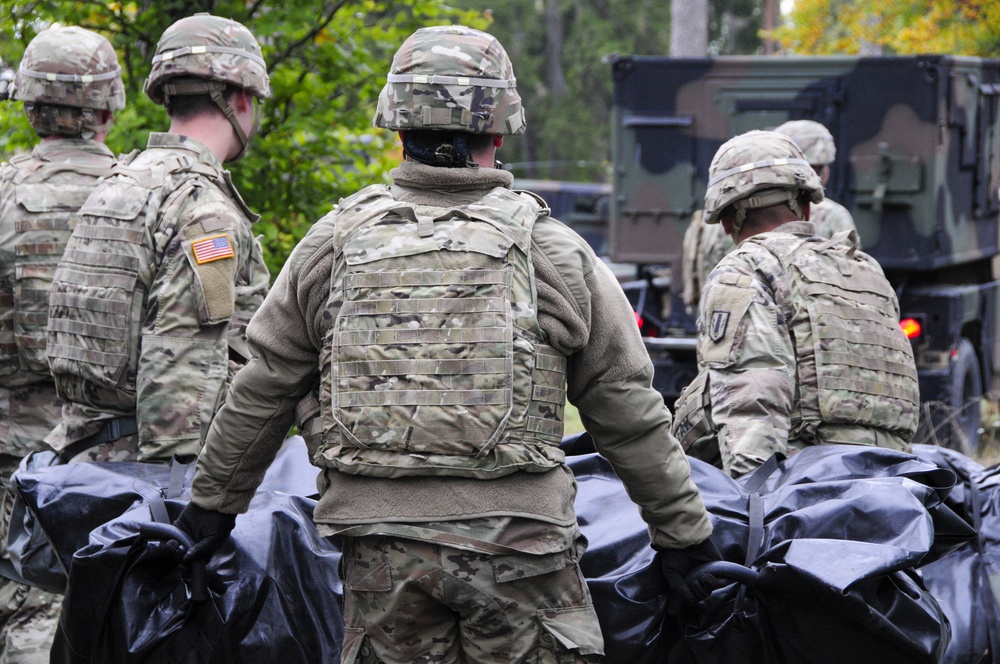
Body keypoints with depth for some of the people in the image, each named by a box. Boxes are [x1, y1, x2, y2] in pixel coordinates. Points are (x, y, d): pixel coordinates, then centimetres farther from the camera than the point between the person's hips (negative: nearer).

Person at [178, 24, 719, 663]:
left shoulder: (337, 242, 5)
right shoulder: (553, 249, 1)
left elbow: (261, 394, 12)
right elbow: (629, 413, 5)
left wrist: (213, 502, 26)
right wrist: (684, 533, 14)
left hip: (382, 545, 2)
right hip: (517, 538, -2)